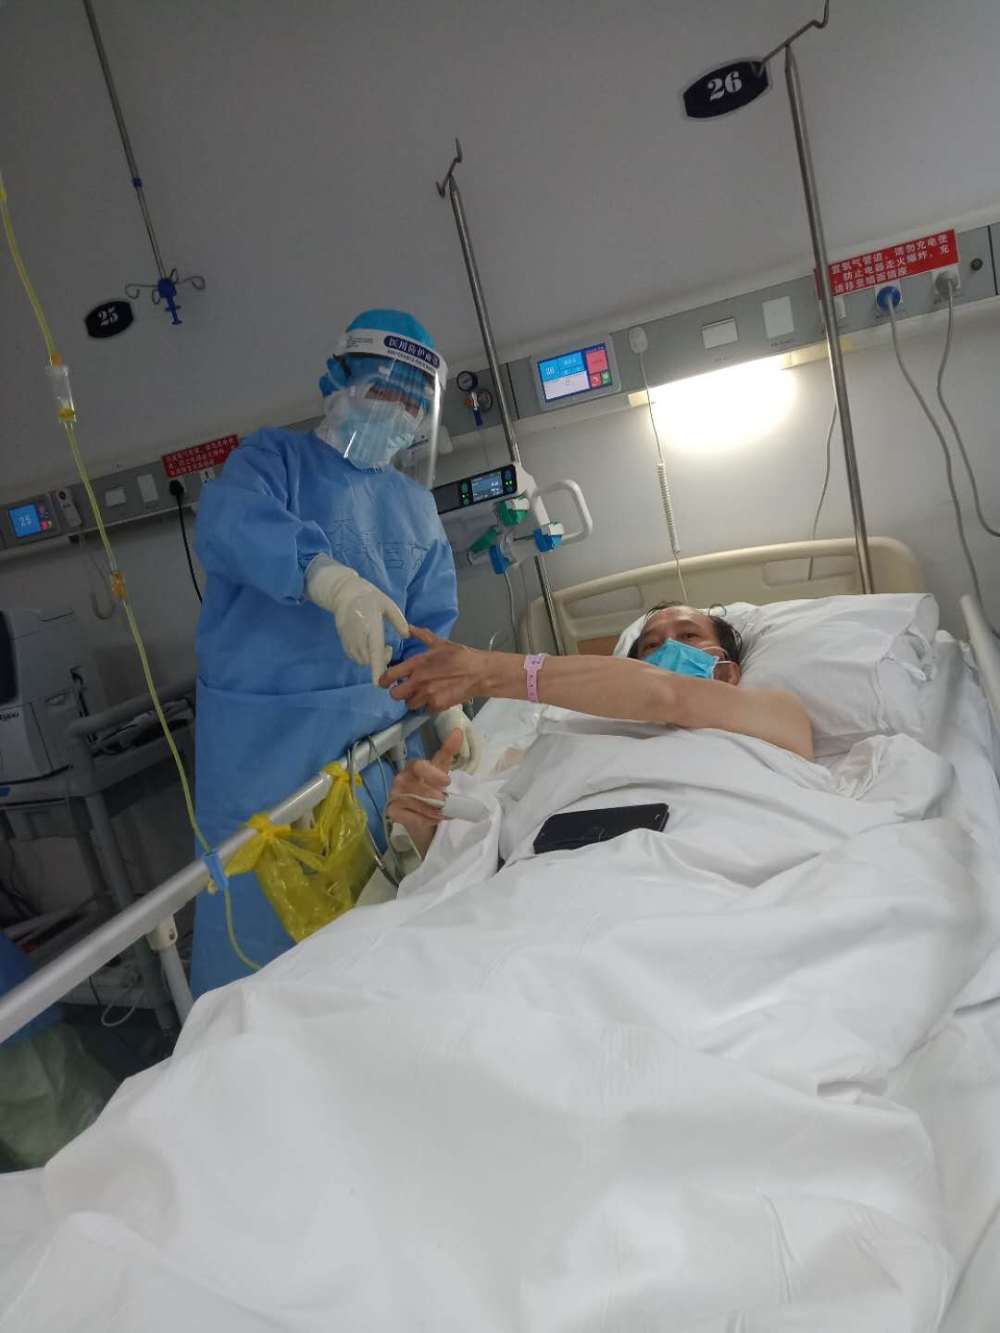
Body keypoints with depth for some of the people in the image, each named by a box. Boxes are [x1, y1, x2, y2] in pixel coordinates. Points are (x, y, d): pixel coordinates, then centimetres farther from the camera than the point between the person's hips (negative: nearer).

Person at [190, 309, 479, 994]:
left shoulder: (418, 506, 17)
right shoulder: (274, 457, 2)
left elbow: (430, 623, 14)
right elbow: (230, 523, -21)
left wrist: (449, 706, -5)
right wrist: (329, 576, -40)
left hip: (376, 725, 4)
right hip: (262, 728, -4)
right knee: (257, 904, 1)